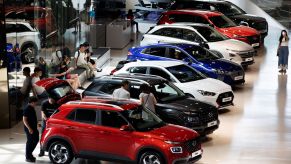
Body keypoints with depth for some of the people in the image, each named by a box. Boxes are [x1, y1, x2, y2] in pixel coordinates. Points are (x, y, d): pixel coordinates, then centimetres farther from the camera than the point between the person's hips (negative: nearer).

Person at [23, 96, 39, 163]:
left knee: (35, 140, 15)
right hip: (29, 129, -10)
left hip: (34, 128, 10)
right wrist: (29, 128, -25)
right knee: (30, 142, -2)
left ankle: (30, 154, 28)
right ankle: (28, 157, 7)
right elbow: (24, 120, -21)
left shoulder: (32, 108, 11)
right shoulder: (27, 109, -18)